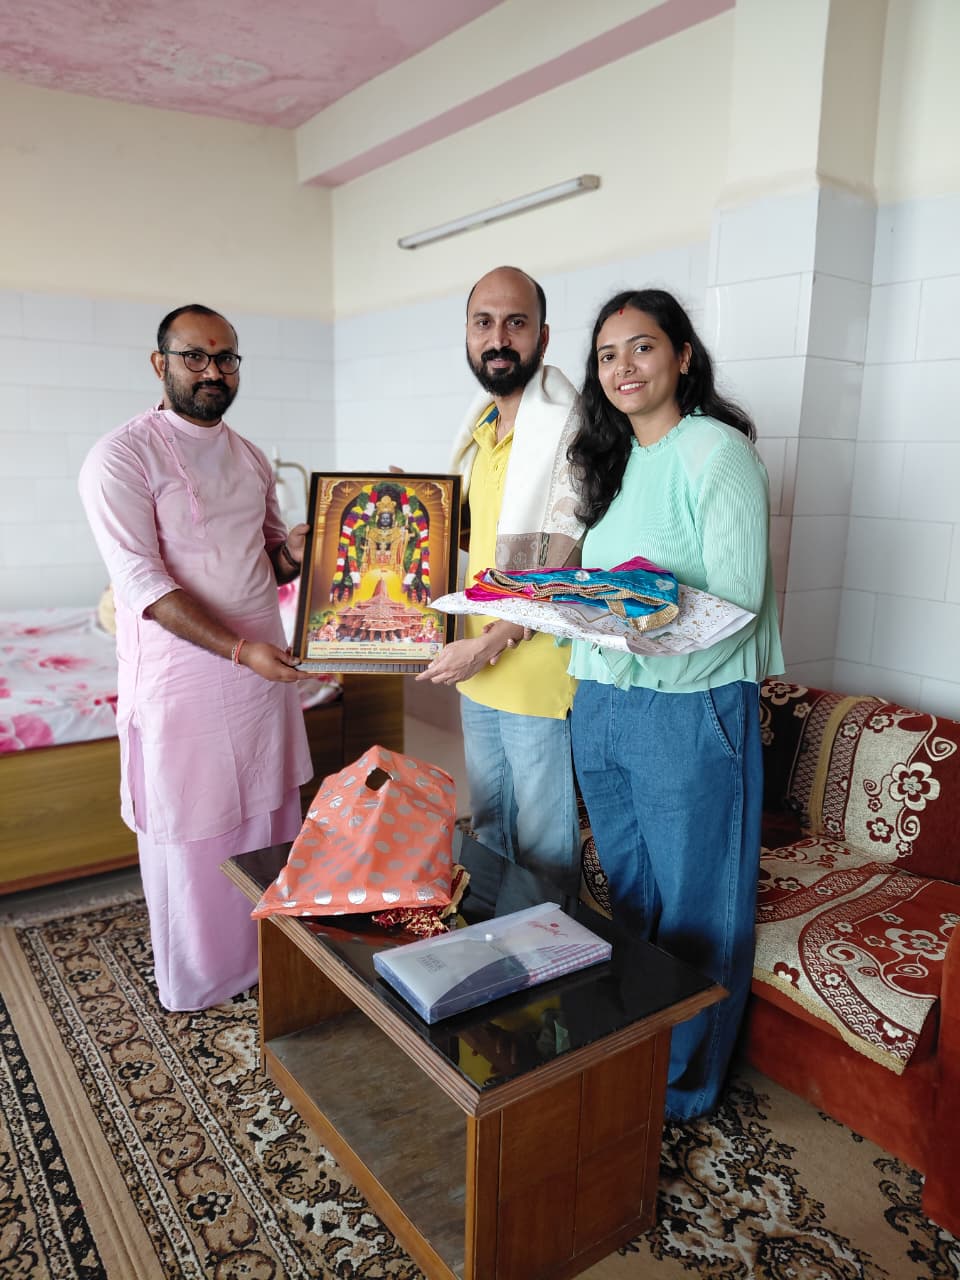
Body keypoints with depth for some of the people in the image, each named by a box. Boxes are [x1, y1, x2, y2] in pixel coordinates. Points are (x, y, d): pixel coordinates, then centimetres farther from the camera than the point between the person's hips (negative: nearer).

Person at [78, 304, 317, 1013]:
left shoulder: (252, 460, 11)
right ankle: (196, 981, 28)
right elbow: (142, 582, -19)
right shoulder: (122, 456, -11)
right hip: (181, 681, -6)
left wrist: (294, 552, -7)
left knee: (273, 818, 15)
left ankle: (273, 952, 35)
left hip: (265, 669, 6)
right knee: (191, 834, 7)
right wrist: (241, 650, -27)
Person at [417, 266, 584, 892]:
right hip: (476, 672, 8)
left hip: (537, 671, -8)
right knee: (489, 824, 24)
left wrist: (490, 643, -22)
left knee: (542, 845, 8)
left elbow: (562, 565, -20)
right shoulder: (479, 424, 11)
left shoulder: (569, 428, -16)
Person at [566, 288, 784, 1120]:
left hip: (690, 710, -7)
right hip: (601, 702, 8)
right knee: (628, 895, 21)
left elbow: (738, 605, -16)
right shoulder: (613, 460, 13)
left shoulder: (717, 452, -11)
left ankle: (685, 1087, 30)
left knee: (694, 910, 8)